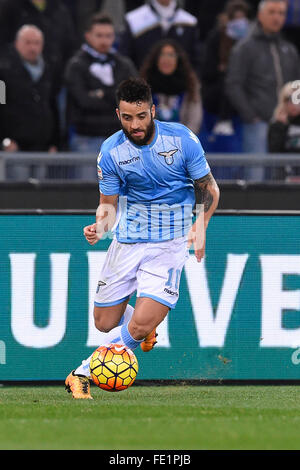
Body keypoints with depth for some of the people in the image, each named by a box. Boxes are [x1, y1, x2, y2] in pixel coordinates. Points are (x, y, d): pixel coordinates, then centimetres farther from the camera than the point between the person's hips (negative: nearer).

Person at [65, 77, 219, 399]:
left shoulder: (181, 138, -11)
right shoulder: (111, 152, -7)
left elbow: (209, 188, -1)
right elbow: (109, 203, 3)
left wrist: (201, 224, -17)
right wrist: (100, 227, -19)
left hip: (170, 241, -3)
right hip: (128, 239, 3)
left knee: (138, 328, -17)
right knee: (105, 322, 8)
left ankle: (84, 373, 1)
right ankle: (144, 325, 41)